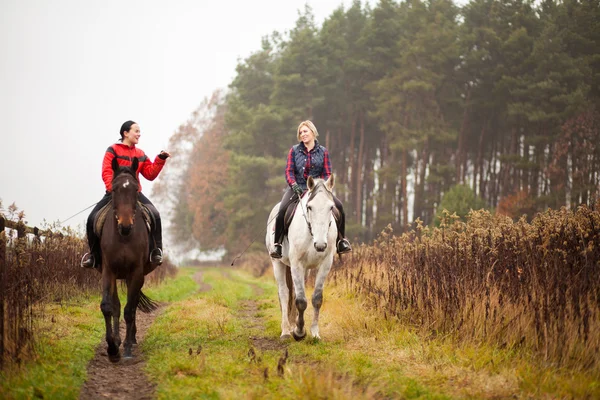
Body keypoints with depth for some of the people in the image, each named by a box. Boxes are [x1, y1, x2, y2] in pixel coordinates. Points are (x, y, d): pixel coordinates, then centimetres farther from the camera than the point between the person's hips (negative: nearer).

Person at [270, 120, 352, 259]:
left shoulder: (323, 151, 5)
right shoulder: (294, 150, 4)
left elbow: (327, 174, 3)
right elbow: (289, 171, -1)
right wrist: (294, 186, -19)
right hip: (297, 188, -1)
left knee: (338, 205, -20)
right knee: (282, 210, -28)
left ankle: (341, 240, -5)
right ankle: (277, 243, -14)